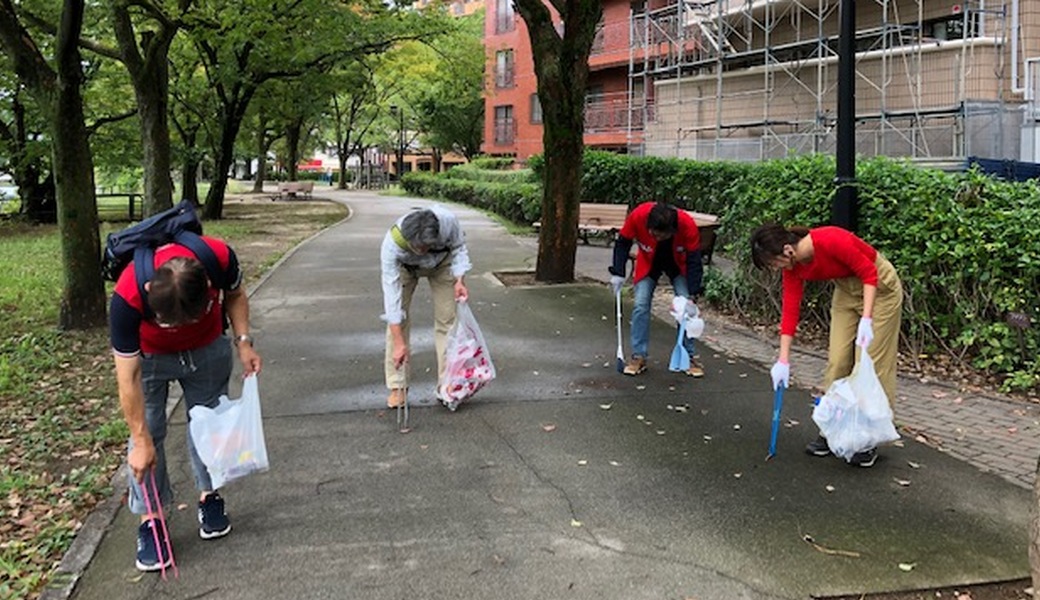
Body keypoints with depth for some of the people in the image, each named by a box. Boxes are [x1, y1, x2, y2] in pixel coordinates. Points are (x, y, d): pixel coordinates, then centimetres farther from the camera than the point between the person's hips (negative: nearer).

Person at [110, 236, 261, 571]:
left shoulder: (220, 258, -36)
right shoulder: (127, 298, -41)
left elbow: (234, 295, -8)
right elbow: (128, 378, -30)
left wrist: (243, 341, -19)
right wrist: (141, 442, -24)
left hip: (207, 349, 3)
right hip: (149, 355, -2)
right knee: (149, 432, -5)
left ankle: (209, 497, 28)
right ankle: (149, 522, 6)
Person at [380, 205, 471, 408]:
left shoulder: (447, 220, -41)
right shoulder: (391, 244, -42)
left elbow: (458, 247, -15)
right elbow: (392, 293, -39)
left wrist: (459, 280, -28)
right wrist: (399, 343, -39)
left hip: (441, 262, 1)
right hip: (404, 266, -1)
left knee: (447, 319, -2)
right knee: (398, 320, -9)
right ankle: (397, 386, 1)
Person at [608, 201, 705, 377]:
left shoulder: (688, 225, -36)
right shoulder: (637, 216, -36)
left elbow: (694, 262, -26)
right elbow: (623, 243, -17)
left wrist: (693, 296, -30)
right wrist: (618, 273, -22)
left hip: (678, 264, 0)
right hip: (648, 262, 1)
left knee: (686, 309, -9)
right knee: (641, 306, -10)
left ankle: (689, 357, 4)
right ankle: (639, 356, -1)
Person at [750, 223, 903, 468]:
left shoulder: (831, 241, -34)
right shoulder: (793, 264, -13)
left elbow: (869, 273, -22)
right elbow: (790, 309, -9)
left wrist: (866, 319, -29)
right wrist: (783, 361, -10)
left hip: (878, 287, -6)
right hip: (846, 290, 6)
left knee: (870, 363, -6)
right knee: (837, 360, 3)